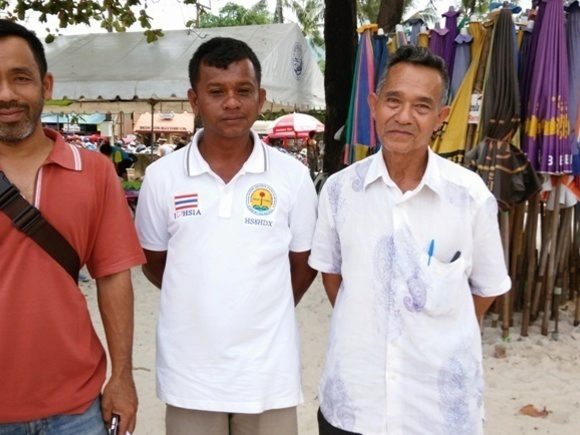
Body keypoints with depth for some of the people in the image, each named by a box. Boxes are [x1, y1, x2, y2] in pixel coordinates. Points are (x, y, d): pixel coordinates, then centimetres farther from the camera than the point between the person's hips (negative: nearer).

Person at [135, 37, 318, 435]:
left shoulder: (293, 176, -4)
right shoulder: (162, 176, -4)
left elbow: (304, 264, 6)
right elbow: (154, 263, 8)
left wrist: (264, 310, 5)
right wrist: (199, 304, 7)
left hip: (269, 371, 0)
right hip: (189, 373, 1)